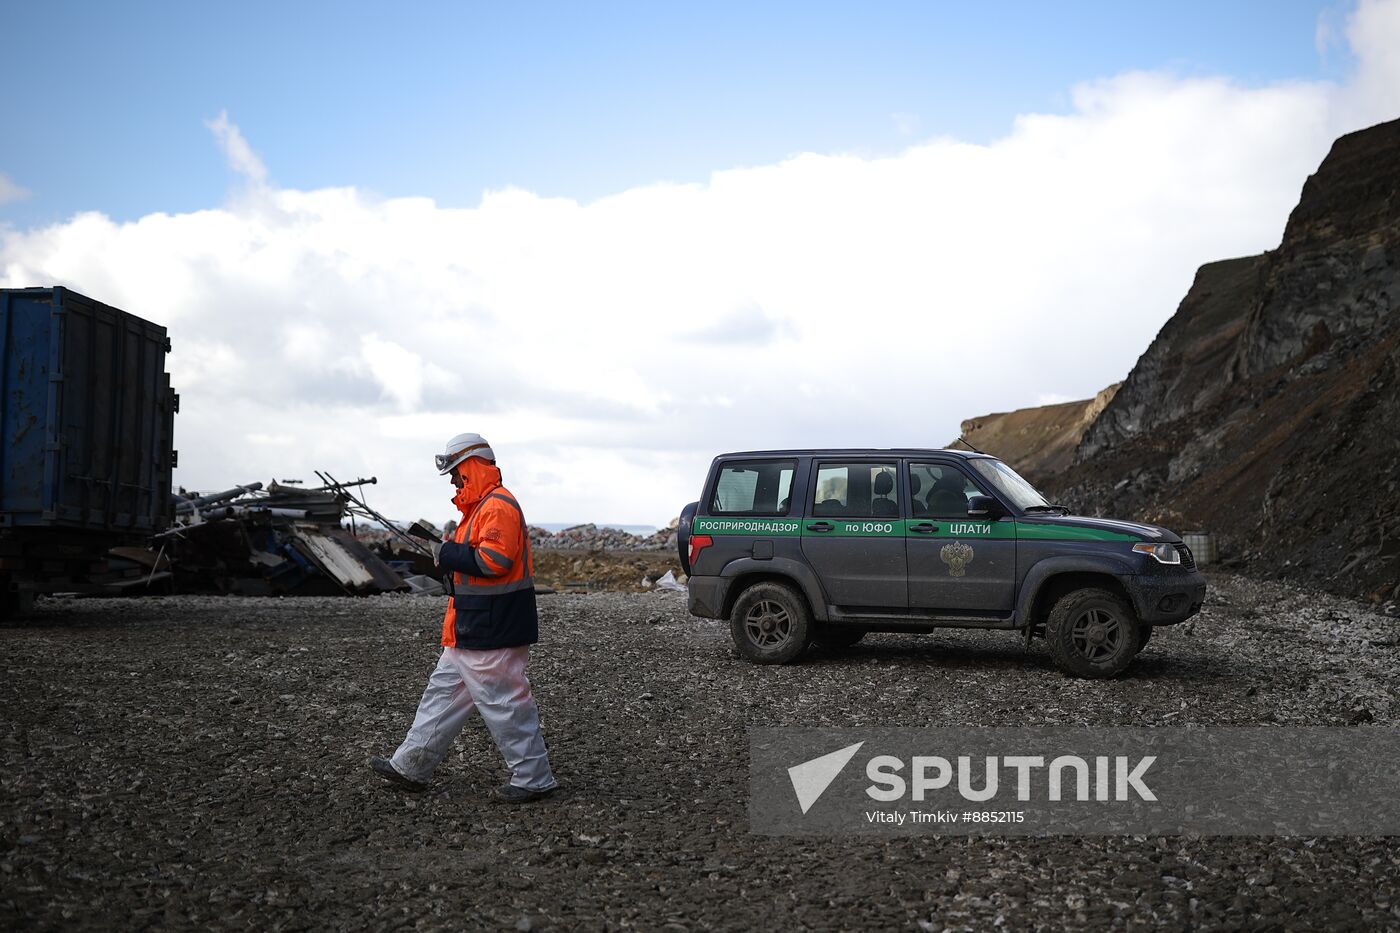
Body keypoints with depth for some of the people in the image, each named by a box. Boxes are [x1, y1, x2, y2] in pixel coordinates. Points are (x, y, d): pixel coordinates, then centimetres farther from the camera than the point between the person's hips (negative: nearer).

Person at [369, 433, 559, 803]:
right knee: (444, 691, 15)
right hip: (471, 630, 11)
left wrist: (447, 553, -15)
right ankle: (410, 767, 25)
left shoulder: (499, 506, -17)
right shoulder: (481, 506, 17)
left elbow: (493, 560, -27)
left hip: (492, 631, -11)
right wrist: (449, 551, 8)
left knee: (504, 702, -4)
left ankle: (534, 779, 7)